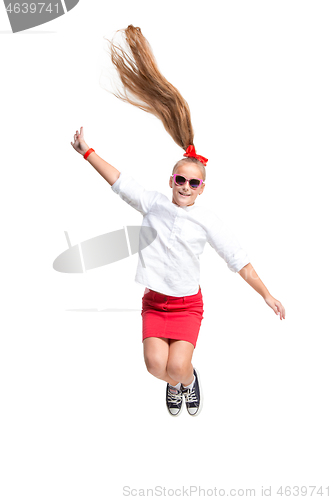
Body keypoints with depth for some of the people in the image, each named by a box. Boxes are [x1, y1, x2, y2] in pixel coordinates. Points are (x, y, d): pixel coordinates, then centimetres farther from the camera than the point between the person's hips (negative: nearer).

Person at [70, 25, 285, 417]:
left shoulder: (208, 221, -7)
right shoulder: (153, 204, 0)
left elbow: (239, 261, -5)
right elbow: (119, 180, 2)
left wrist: (266, 295, -6)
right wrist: (87, 152, 0)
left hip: (187, 304, -2)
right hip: (154, 301, 2)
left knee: (178, 366, -14)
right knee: (155, 364, -11)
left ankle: (189, 379, 24)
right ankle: (174, 384, 26)